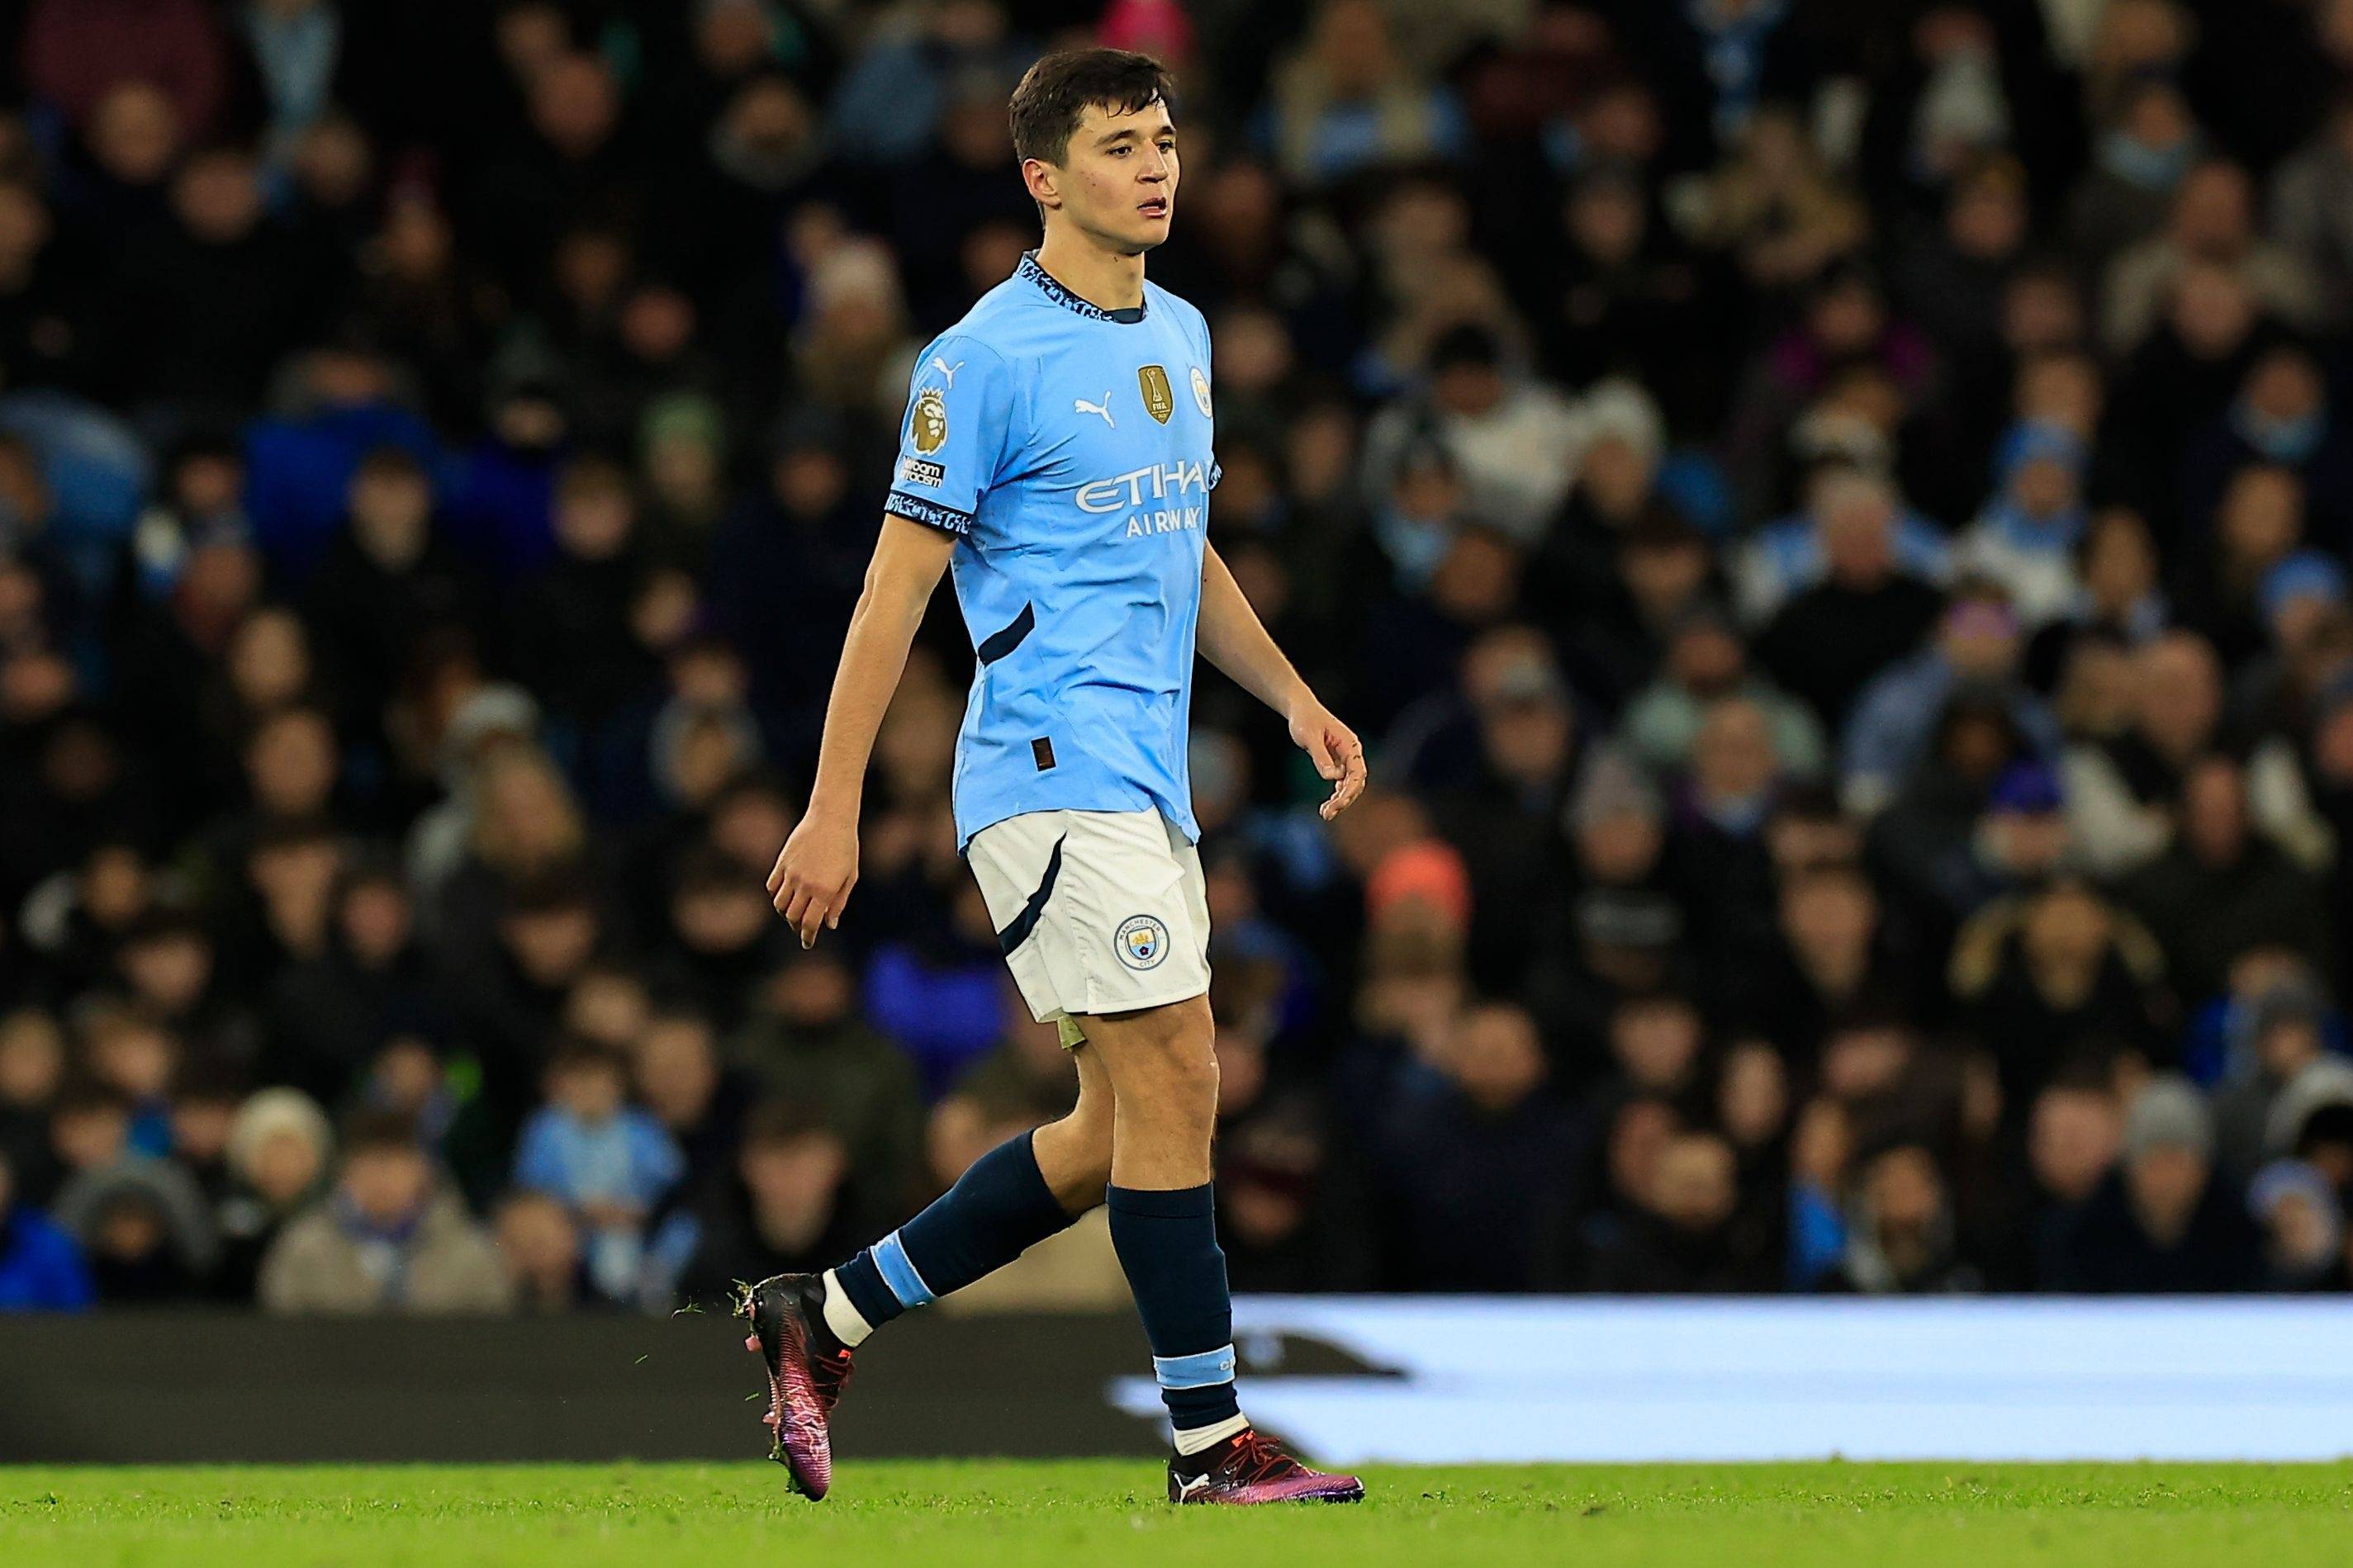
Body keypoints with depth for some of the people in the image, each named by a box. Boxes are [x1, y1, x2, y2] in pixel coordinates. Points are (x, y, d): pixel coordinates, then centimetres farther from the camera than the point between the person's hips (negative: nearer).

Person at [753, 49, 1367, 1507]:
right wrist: (834, 809, -11)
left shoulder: (1181, 335, 16)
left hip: (1147, 782, 9)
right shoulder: (987, 358, -9)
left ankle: (827, 1318, 19)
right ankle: (1212, 1441, -7)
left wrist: (1294, 698, 16)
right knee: (1174, 1075, -13)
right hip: (1053, 769, -9)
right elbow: (899, 583, -9)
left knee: (1116, 1134, 8)